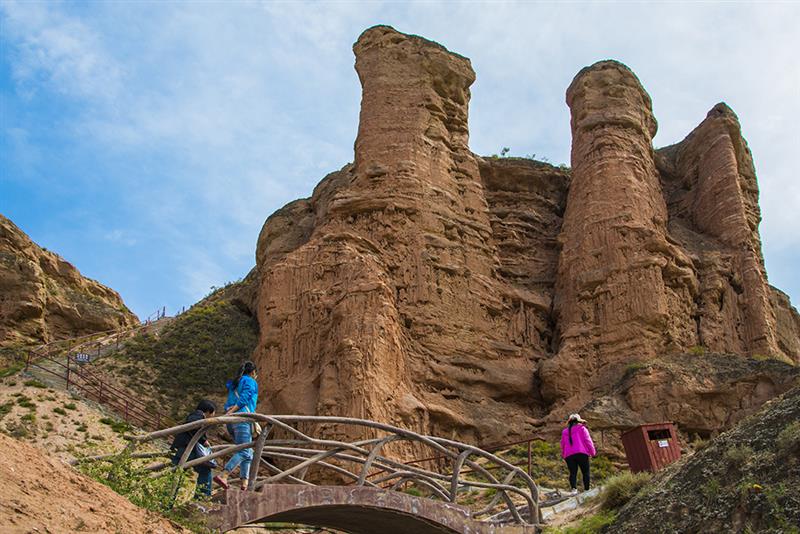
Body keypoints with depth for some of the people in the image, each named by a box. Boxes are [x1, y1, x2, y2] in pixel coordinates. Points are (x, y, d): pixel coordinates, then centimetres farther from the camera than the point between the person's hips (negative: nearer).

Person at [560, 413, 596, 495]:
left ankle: (573, 488, -22)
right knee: (585, 472, 2)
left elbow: (562, 444, 21)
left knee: (572, 473, -1)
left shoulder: (564, 431, 19)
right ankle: (586, 489, -9)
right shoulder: (582, 428, 8)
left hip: (569, 455, 3)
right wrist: (593, 452, 8)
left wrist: (563, 455, 30)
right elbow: (587, 440, 1)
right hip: (581, 453, -3)